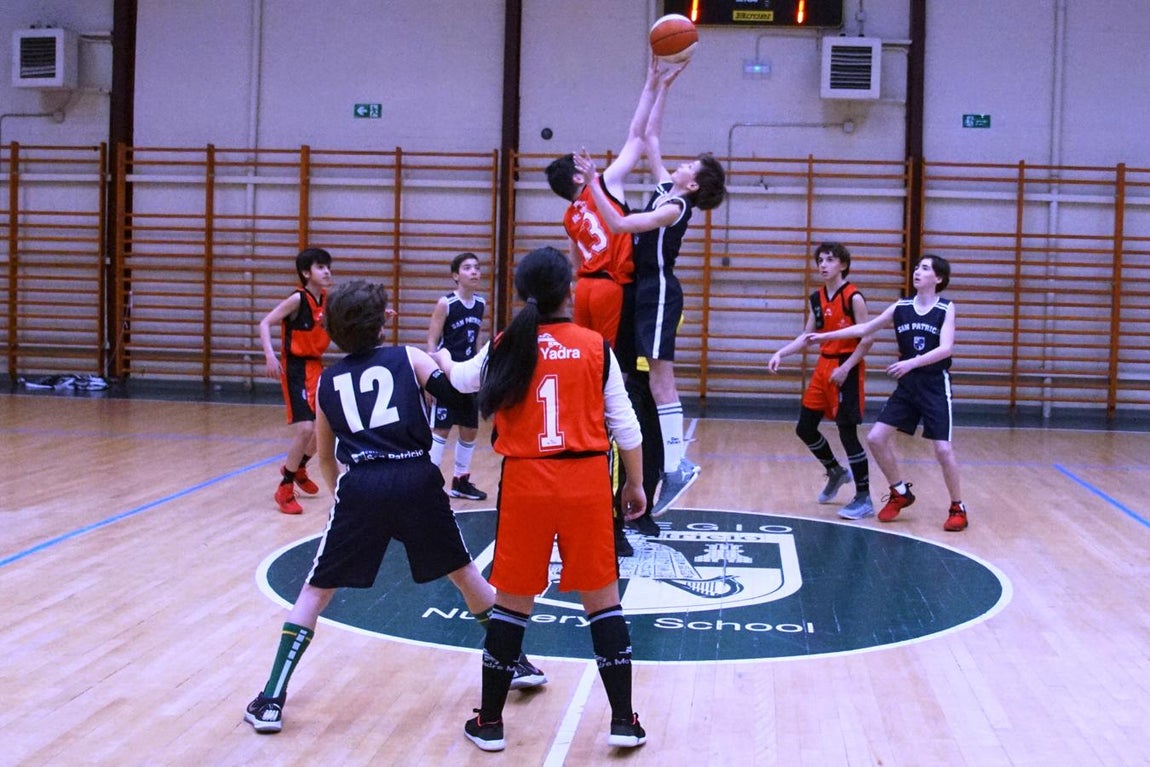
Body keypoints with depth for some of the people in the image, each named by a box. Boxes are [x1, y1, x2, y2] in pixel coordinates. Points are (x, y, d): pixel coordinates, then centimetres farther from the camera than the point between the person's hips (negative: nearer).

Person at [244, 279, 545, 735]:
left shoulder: (328, 381, 19)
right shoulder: (409, 358, 12)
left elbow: (326, 458, 27)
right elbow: (458, 394, -5)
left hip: (360, 487, 0)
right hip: (416, 480, 0)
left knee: (316, 591, 13)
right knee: (465, 573, 21)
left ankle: (271, 700, 6)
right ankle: (518, 663, 34)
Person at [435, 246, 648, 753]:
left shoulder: (505, 349, 3)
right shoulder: (596, 347, -1)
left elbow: (462, 379, 25)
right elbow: (625, 426, 1)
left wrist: (443, 361, 48)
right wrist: (635, 483, 15)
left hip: (525, 483, 1)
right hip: (586, 482, -1)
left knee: (512, 602, 12)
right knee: (602, 600, 10)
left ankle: (489, 722, 20)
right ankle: (624, 720, 13)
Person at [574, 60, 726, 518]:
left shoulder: (675, 208, -15)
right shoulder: (664, 189, 9)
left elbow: (618, 224, -25)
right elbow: (649, 138, 18)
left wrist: (593, 181, -24)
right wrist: (662, 87, 18)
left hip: (660, 294, -9)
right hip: (648, 291, 9)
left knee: (661, 380, -11)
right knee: (656, 381, 9)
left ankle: (675, 467, -12)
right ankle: (674, 464, 12)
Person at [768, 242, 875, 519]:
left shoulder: (853, 297, -13)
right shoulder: (818, 298, 8)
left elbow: (867, 338, -15)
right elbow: (806, 336, 14)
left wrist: (845, 368, -20)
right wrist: (780, 354, 1)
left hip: (847, 370, -7)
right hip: (823, 366, 7)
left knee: (847, 433, -6)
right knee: (805, 428, 11)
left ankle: (864, 499, 5)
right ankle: (836, 471, 36)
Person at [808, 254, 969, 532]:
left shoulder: (946, 308, -6)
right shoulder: (901, 307, 5)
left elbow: (946, 347, -18)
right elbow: (864, 328, 9)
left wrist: (912, 362, -30)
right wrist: (826, 336, 5)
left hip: (935, 386, -5)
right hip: (906, 385, 5)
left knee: (943, 449, -11)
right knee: (876, 438, -1)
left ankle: (958, 508, 7)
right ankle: (900, 493, 19)